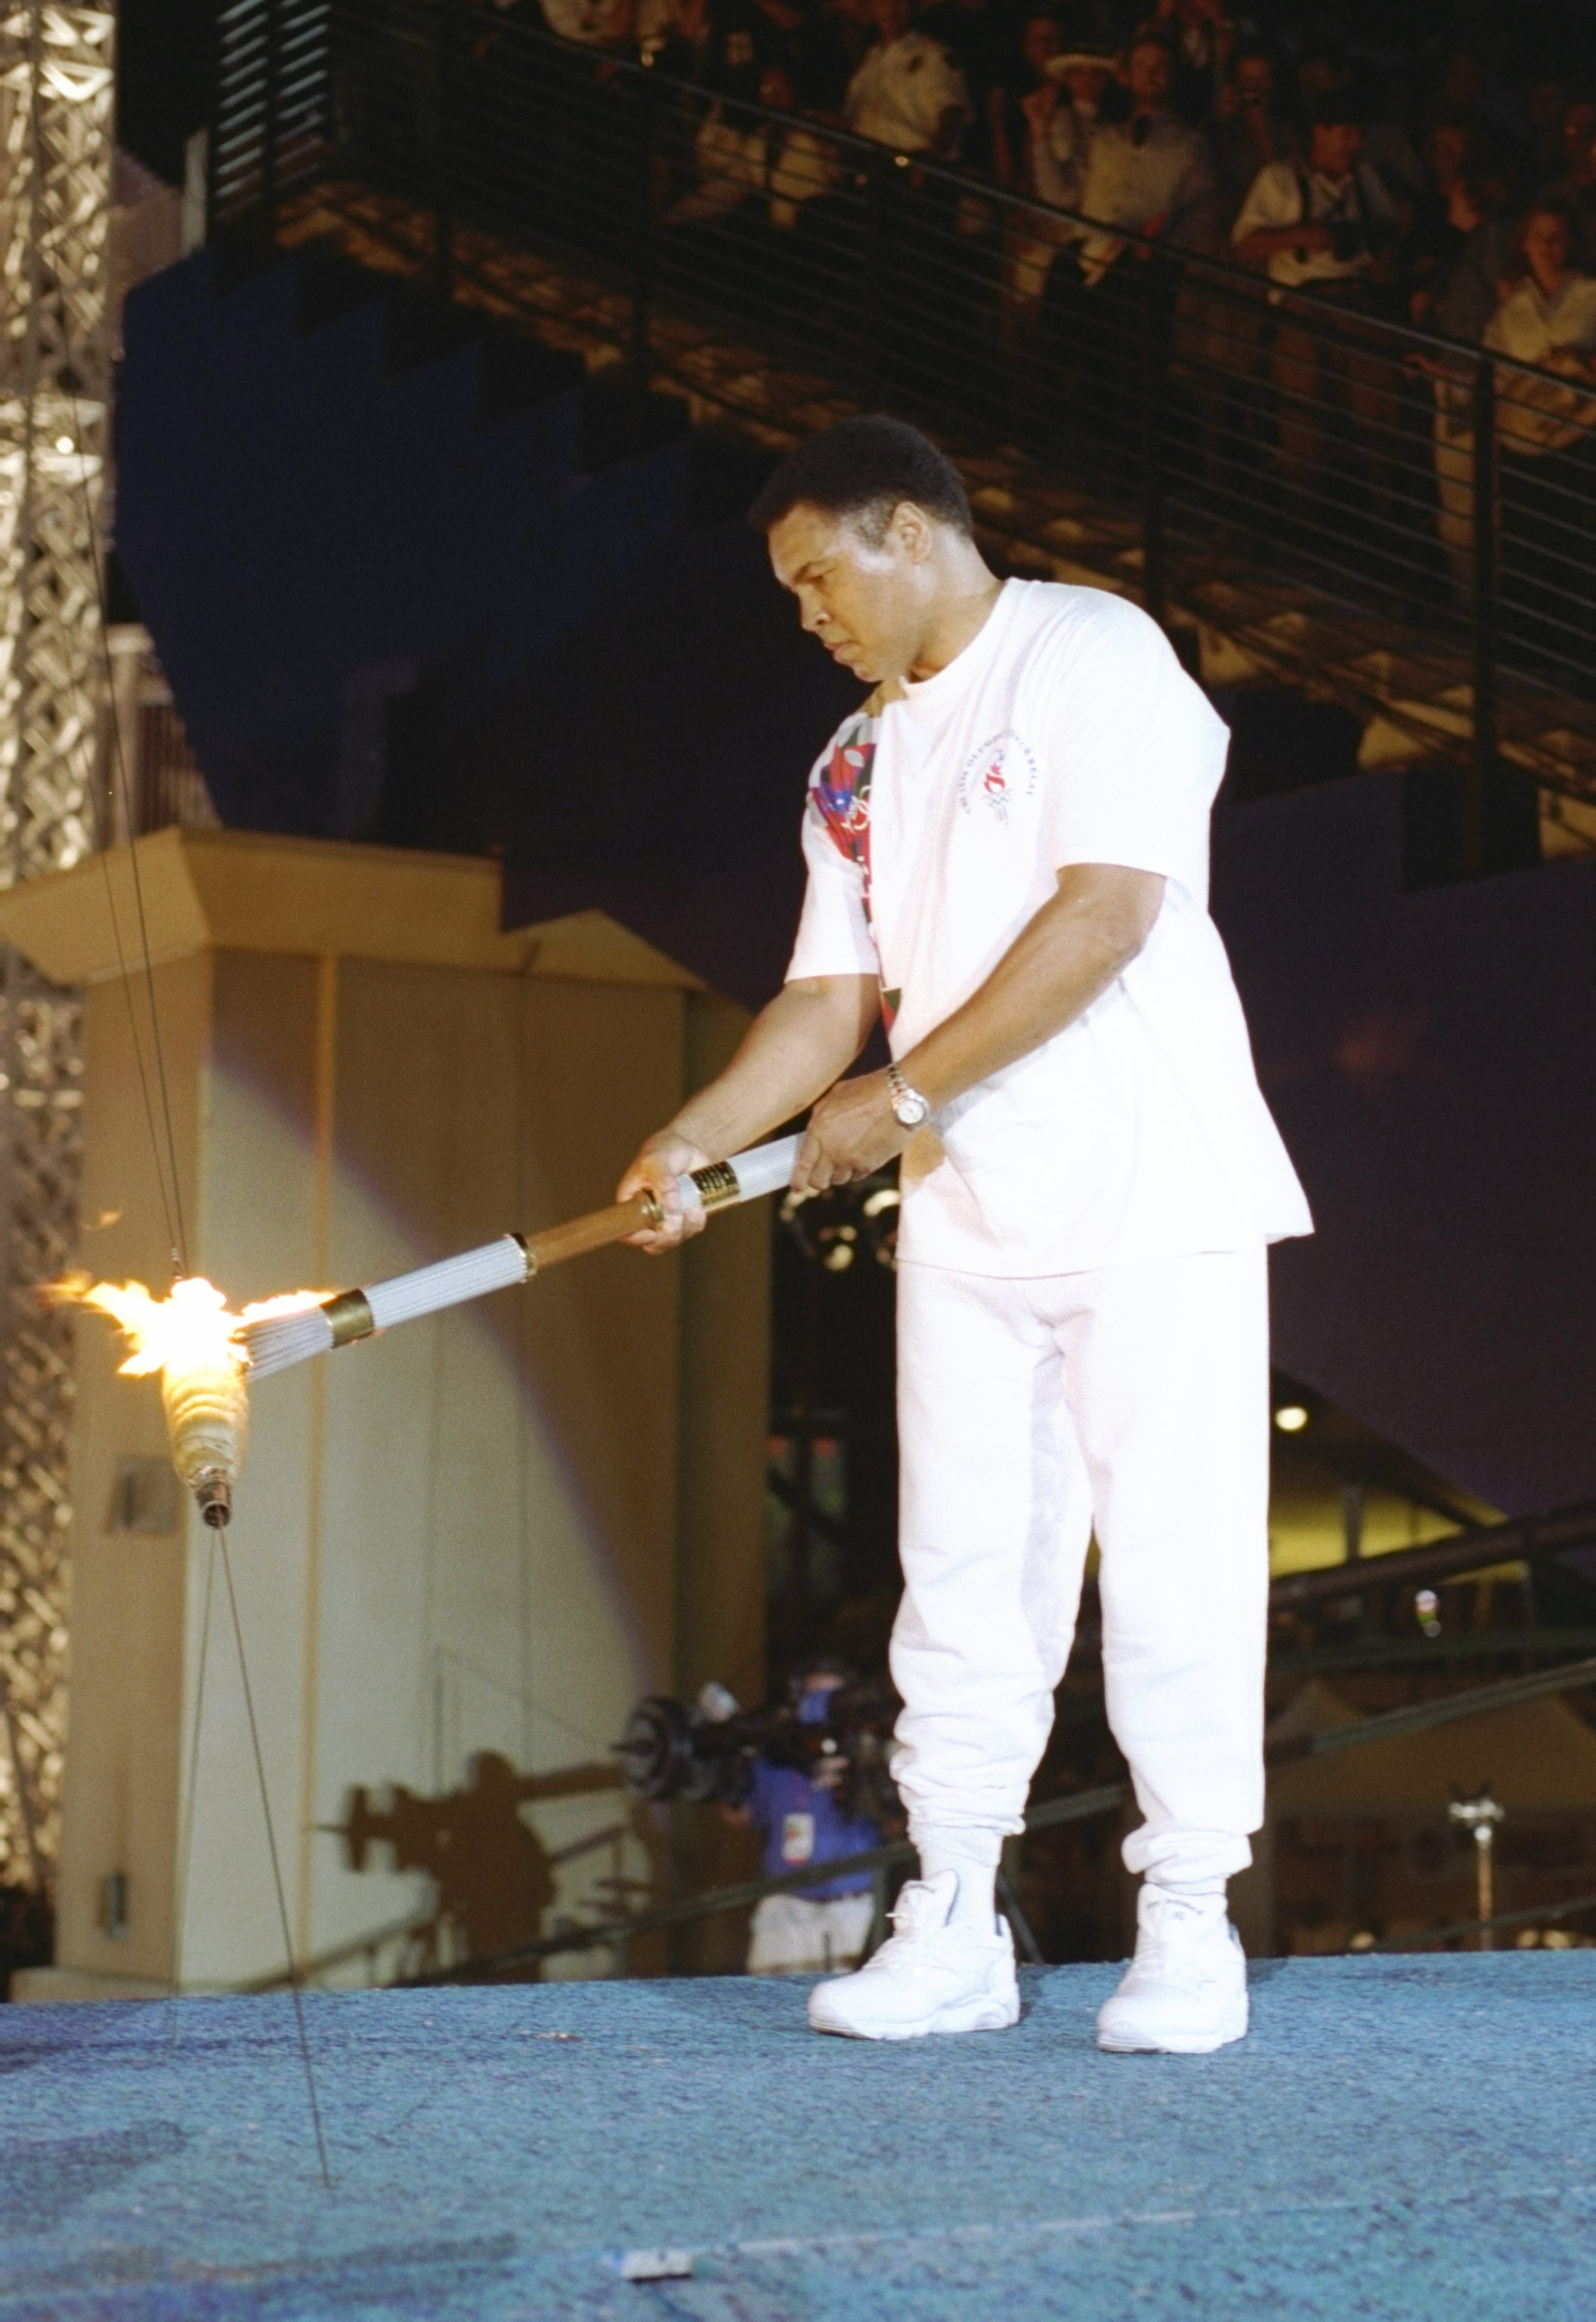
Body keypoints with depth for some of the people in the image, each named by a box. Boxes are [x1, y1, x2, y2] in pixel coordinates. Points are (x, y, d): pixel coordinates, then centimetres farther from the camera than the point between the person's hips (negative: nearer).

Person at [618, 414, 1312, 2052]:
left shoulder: (1090, 655, -5)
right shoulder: (859, 762, 18)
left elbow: (1108, 913, -15)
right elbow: (833, 993, 15)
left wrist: (905, 1091, -12)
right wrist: (695, 1141, -2)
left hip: (1147, 1193, -7)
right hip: (964, 1218, 7)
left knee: (1171, 1560, -4)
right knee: (961, 1566, 5)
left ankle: (1187, 1929, 4)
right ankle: (952, 1930, 10)